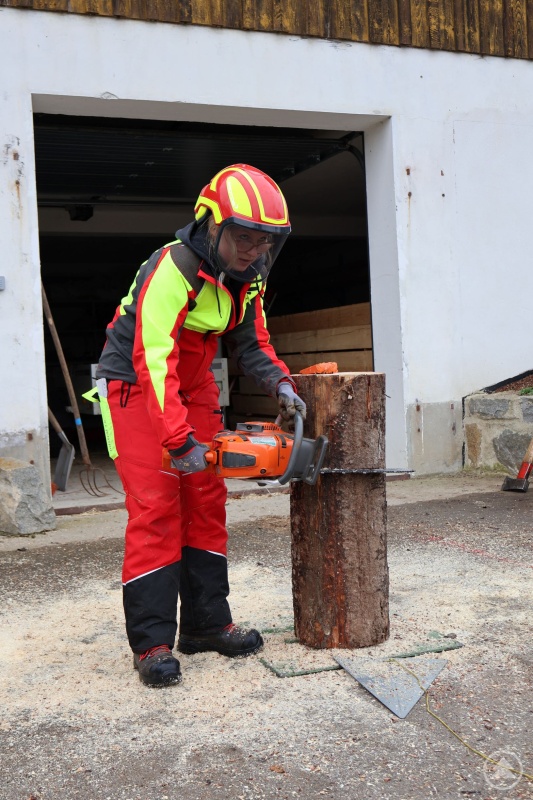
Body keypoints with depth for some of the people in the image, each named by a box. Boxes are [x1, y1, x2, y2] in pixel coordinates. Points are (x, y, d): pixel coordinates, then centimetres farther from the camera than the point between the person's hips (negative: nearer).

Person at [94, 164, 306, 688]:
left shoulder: (247, 279, -2)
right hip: (135, 388, -8)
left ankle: (205, 624, 15)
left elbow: (251, 343, 5)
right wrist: (179, 441, -38)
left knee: (207, 502, 5)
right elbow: (154, 361, -34)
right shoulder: (173, 271, -28)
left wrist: (279, 384, -14)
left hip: (194, 389, 8)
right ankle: (151, 643, -5)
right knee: (154, 508, -12)